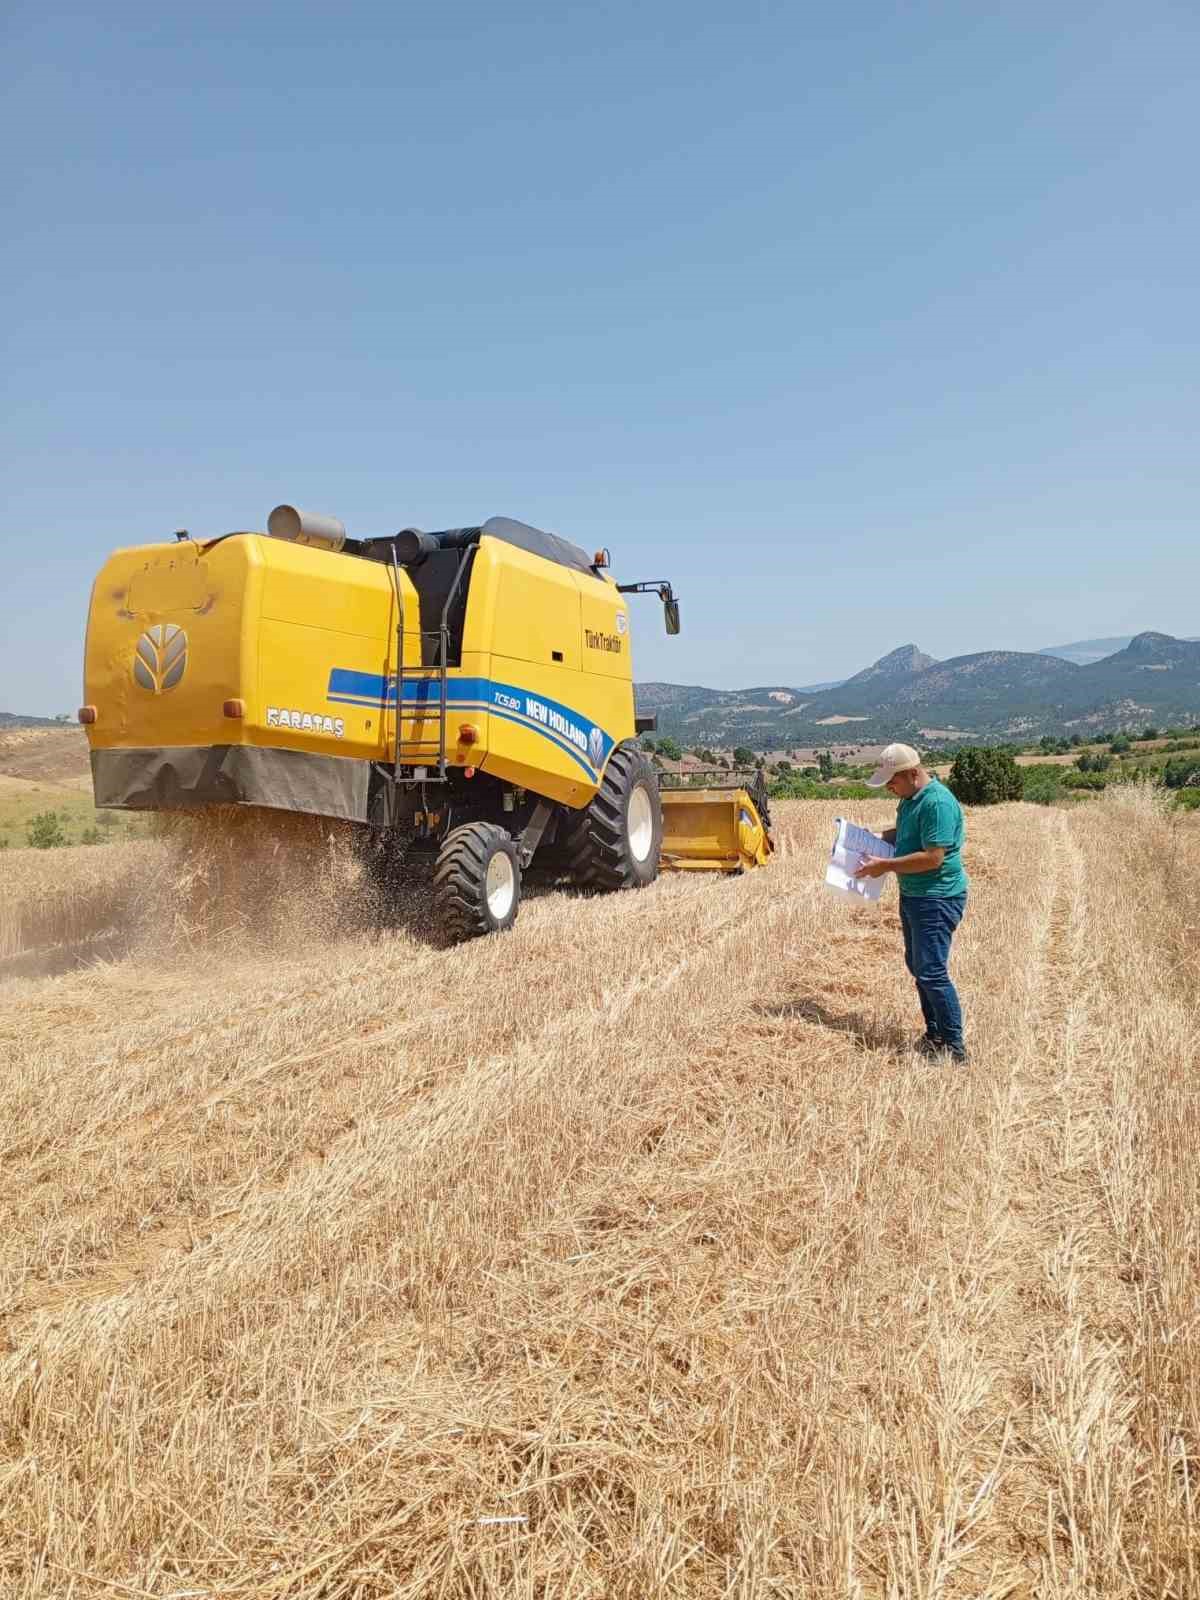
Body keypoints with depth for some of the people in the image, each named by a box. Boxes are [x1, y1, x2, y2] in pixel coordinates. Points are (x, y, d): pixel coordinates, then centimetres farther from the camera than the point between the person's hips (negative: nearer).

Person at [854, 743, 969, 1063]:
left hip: (937, 899, -10)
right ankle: (934, 1034, 28)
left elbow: (933, 857, -27)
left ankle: (954, 1046, 2)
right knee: (917, 966, 16)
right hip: (913, 895, 10)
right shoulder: (910, 799, 10)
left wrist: (886, 865, -20)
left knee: (931, 972, -8)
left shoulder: (938, 803, -22)